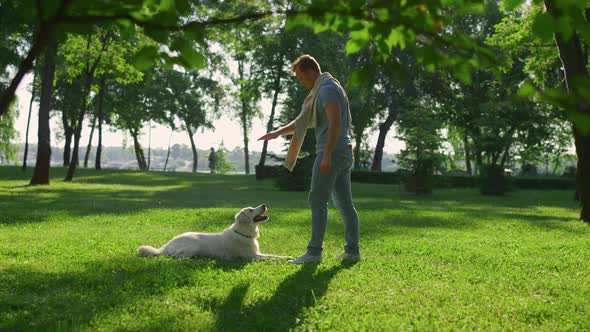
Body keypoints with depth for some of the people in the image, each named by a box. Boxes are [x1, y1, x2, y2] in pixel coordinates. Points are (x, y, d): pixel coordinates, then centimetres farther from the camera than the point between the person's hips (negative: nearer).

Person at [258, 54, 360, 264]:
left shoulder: (327, 89, -12)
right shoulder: (320, 90, 21)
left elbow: (335, 123, -22)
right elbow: (303, 121, 27)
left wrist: (327, 155, -25)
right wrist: (278, 132, 22)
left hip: (332, 152, -10)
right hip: (343, 153, 10)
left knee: (317, 201, -6)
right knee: (344, 203, 9)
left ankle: (314, 252, -4)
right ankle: (352, 250, 12)